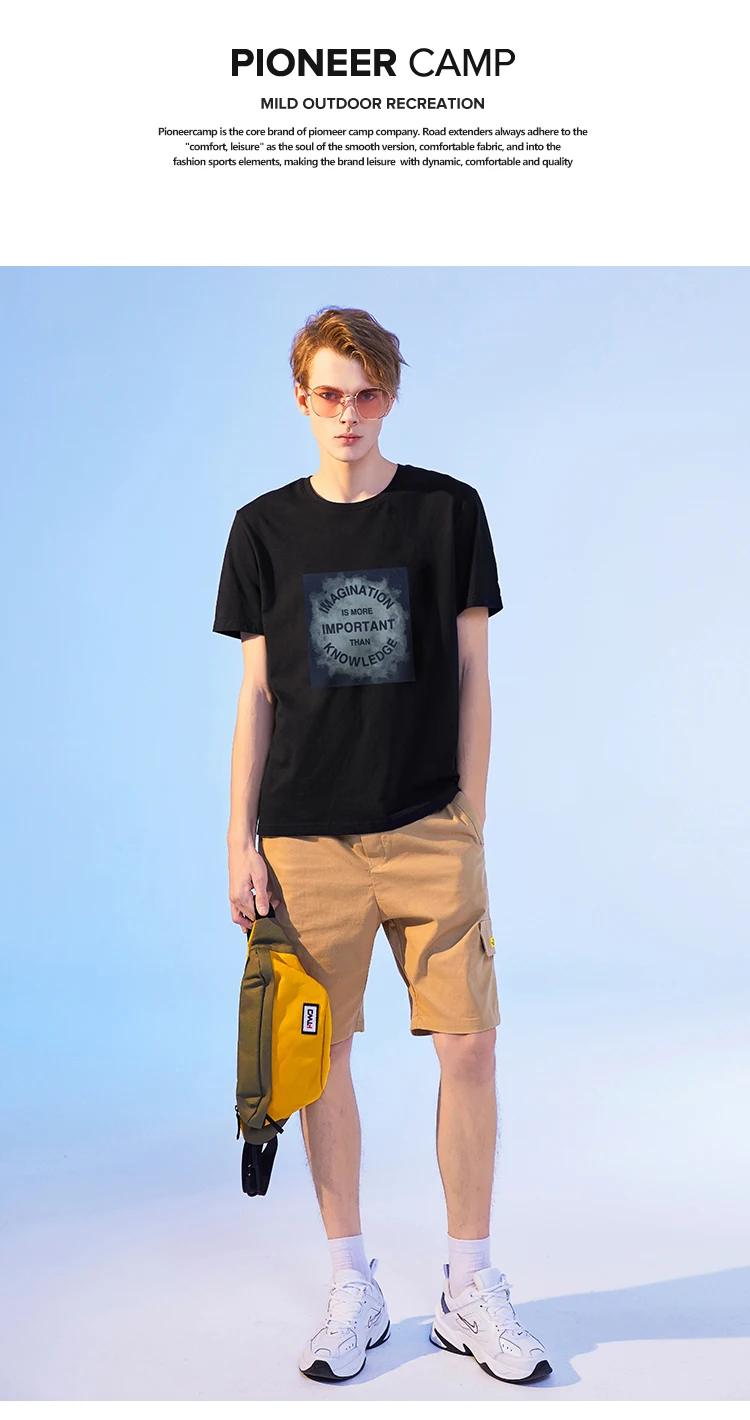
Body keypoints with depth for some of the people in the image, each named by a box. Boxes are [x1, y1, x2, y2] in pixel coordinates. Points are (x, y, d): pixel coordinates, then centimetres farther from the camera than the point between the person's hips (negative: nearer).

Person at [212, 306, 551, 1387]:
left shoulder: (449, 510, 4)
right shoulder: (265, 527, 7)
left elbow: (471, 678, 5)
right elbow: (256, 695, 7)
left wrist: (469, 818, 1)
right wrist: (240, 840, 3)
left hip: (429, 830, 0)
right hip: (306, 836, 1)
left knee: (470, 1048, -1)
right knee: (322, 1056, 5)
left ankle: (471, 1288, 18)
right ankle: (353, 1290, 23)